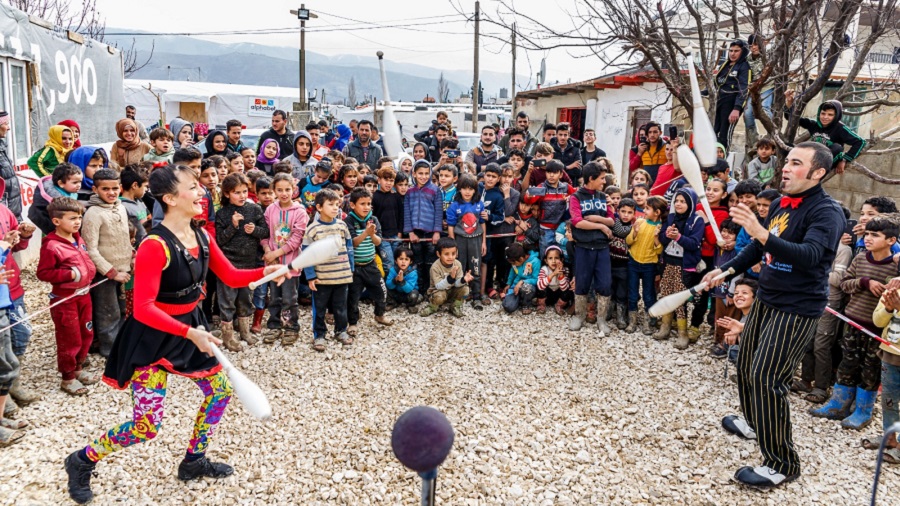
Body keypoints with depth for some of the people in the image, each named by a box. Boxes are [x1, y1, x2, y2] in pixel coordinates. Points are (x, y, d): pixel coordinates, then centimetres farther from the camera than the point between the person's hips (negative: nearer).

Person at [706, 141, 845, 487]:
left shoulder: (826, 212, -18)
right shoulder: (780, 204, 7)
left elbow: (810, 256, -35)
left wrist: (762, 234, -46)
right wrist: (726, 270, 15)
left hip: (797, 309, -9)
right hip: (766, 300, 9)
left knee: (766, 379, -13)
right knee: (746, 365, 19)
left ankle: (781, 464, 1)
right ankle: (754, 423, 44)